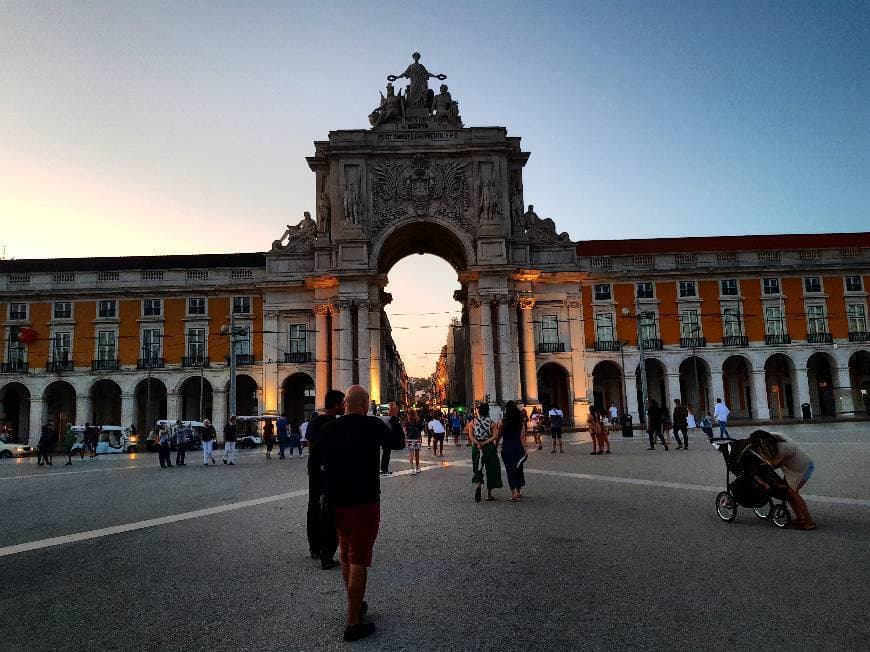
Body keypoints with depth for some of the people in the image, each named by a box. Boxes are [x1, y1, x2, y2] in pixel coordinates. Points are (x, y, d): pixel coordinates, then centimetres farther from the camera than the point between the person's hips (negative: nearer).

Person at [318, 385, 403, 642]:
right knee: (359, 560, 1)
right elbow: (396, 443, 3)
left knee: (346, 555, 22)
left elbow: (321, 460, 6)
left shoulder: (329, 428, -3)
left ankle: (355, 605, 38)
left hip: (336, 501, 6)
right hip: (364, 502, -6)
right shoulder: (372, 425, -15)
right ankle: (353, 623, 6)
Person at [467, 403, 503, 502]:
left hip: (476, 447, 0)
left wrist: (478, 444, -16)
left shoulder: (473, 422, 1)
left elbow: (470, 436, -10)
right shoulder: (492, 423, 0)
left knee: (478, 468, 7)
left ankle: (478, 484, -23)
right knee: (490, 469, 10)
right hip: (489, 447, 0)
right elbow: (495, 436, -12)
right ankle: (489, 494, 14)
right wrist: (485, 443, -15)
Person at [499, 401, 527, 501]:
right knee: (518, 469, 17)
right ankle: (519, 492, 21)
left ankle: (513, 494, 2)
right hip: (518, 449, 2)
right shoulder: (520, 423, -2)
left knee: (510, 470, 4)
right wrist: (525, 451, 0)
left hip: (506, 449, -2)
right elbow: (522, 438, -4)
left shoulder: (503, 422, -7)